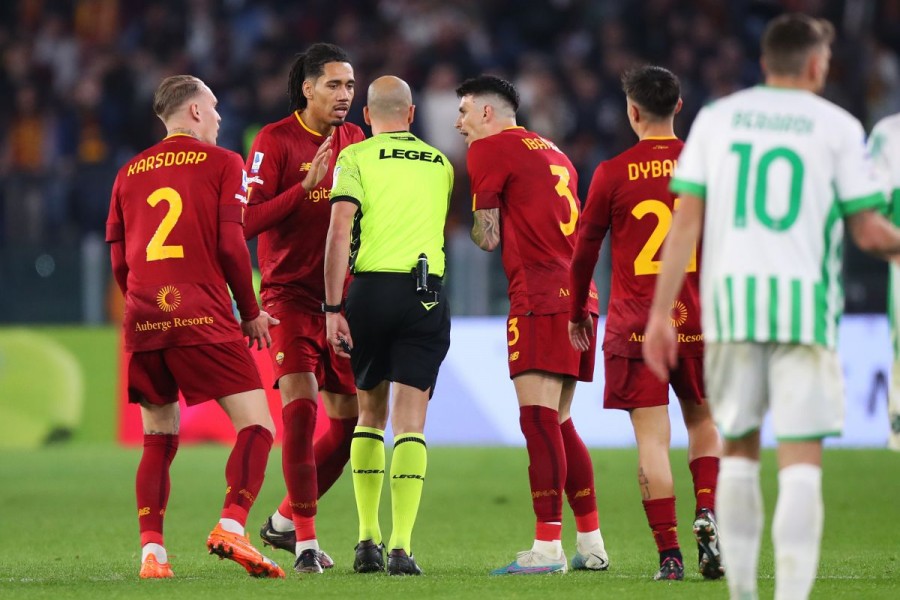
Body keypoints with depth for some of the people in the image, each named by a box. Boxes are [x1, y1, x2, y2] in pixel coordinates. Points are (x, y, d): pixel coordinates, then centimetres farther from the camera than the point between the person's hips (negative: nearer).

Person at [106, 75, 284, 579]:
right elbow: (230, 245, -4)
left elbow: (119, 260, 14)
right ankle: (231, 528, -23)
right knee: (256, 425, -3)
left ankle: (152, 550, 0)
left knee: (159, 439, 13)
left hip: (144, 321, 5)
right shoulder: (221, 163, 4)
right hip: (204, 316, -5)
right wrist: (252, 314, 6)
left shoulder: (130, 173, 17)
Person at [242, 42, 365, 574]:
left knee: (348, 420, 7)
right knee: (301, 405, -18)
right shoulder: (275, 141, -7)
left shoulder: (355, 141, 11)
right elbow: (246, 221, -13)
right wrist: (306, 186, -21)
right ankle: (306, 539, -12)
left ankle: (285, 520, 24)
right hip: (291, 293, -6)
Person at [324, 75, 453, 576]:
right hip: (427, 293, 1)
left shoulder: (356, 157, 2)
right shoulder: (441, 164, 14)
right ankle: (402, 547, -12)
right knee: (410, 422, -2)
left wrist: (333, 308, -8)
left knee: (370, 413, 15)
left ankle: (368, 540, 11)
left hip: (372, 288, -1)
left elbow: (340, 232, -7)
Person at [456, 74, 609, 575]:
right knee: (558, 422, 14)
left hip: (540, 299, -9)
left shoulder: (488, 150, -1)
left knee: (538, 417, -12)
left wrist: (475, 228, 19)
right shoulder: (553, 153, 23)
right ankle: (592, 544, 15)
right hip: (578, 294, 9)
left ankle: (548, 547, -19)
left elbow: (488, 238, -2)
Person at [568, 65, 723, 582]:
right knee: (703, 421, 19)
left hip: (635, 324, -2)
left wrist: (578, 311, 18)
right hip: (697, 321, 2)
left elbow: (585, 249, 4)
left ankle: (669, 554, -7)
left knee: (653, 438, -2)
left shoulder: (613, 173, -3)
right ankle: (707, 515, -4)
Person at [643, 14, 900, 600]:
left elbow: (686, 221, 4)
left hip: (730, 294, 3)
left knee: (739, 447, 16)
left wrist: (661, 313, 5)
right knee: (802, 457, -4)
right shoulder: (837, 126, 2)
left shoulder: (716, 117, 10)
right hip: (803, 298, -3)